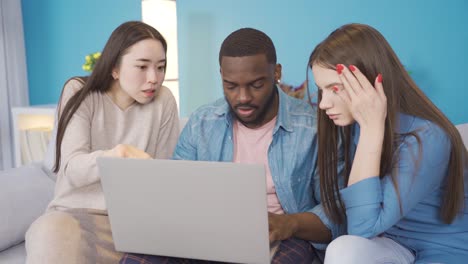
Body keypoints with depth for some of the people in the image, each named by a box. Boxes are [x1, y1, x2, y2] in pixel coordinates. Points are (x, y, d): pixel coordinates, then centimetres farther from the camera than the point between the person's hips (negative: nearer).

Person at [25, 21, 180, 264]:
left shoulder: (163, 101, -2)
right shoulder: (79, 94, -3)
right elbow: (72, 168, -16)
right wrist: (111, 157, -38)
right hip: (76, 213, -2)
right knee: (52, 234, -36)